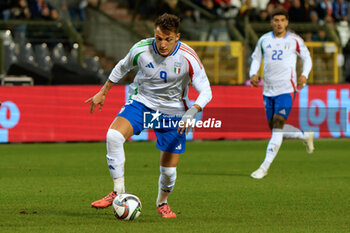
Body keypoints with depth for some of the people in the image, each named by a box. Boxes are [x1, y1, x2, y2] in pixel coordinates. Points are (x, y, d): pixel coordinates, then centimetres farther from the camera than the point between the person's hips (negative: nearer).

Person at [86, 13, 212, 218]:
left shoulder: (188, 58, -21)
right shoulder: (141, 49, -16)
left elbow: (206, 92, -18)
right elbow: (122, 67, 6)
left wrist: (192, 111, -37)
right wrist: (103, 93, 13)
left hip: (172, 111, -1)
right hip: (142, 102, 1)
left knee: (169, 170, -2)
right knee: (113, 136, -28)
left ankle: (162, 203, 32)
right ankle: (118, 192, -16)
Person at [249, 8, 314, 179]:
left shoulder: (294, 40, -1)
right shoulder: (264, 40, 7)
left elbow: (307, 58, 9)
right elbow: (256, 58, 16)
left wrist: (304, 75, -9)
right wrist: (253, 74, -4)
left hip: (286, 89, -5)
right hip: (268, 90, 5)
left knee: (277, 127, -15)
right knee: (274, 129, 8)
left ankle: (265, 167, -15)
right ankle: (305, 136, 34)